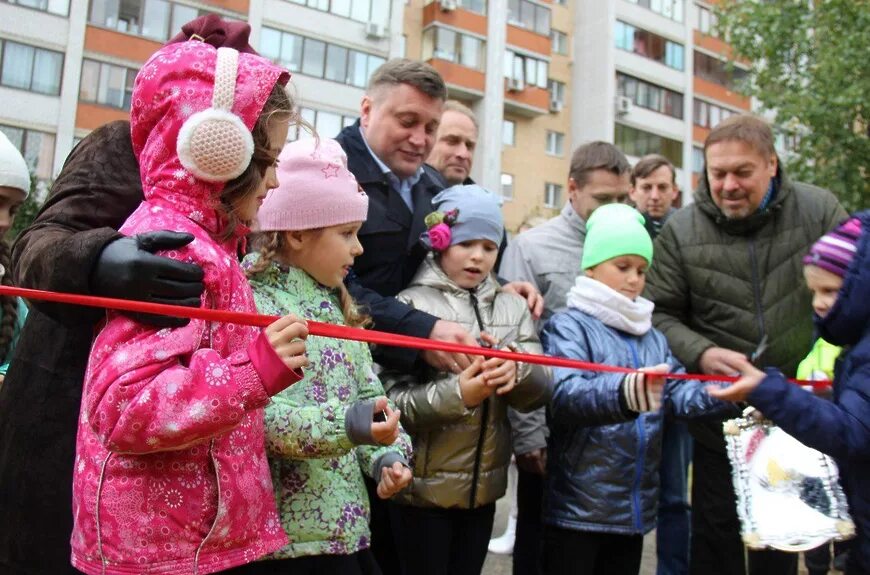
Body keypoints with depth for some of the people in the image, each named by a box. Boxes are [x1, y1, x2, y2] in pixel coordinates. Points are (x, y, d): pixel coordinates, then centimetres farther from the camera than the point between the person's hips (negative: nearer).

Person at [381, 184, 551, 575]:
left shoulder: (512, 307, 7)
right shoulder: (410, 305, -8)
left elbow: (540, 391, -3)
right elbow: (391, 401, -15)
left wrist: (516, 370, -24)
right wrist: (457, 395, -30)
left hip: (483, 486, 5)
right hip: (423, 488, -4)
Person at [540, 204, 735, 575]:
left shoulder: (652, 337, 13)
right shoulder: (569, 325, -10)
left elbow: (680, 393, 2)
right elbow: (564, 394, -26)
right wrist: (625, 391, -45)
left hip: (635, 509, 7)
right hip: (576, 511, -6)